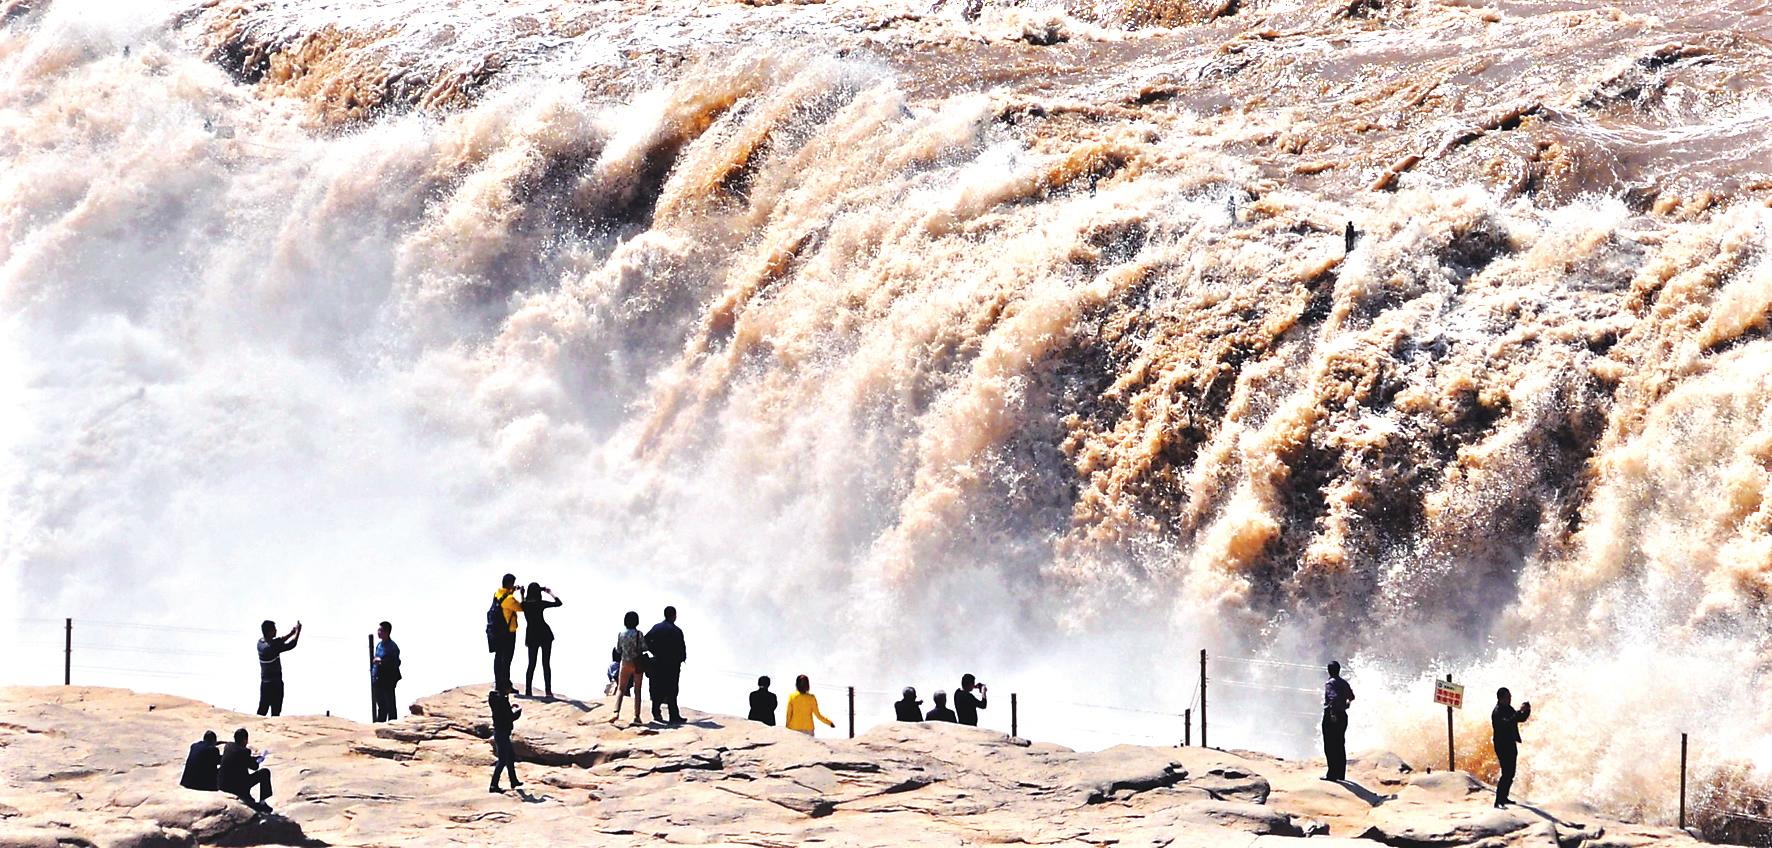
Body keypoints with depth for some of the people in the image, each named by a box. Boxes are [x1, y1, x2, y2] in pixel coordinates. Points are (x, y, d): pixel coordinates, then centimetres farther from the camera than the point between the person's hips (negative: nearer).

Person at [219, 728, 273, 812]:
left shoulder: (228, 746, 3)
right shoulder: (243, 751, -18)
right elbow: (254, 766, -4)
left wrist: (257, 757, 25)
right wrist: (259, 760, 18)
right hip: (238, 787, -8)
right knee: (265, 772, 2)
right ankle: (262, 802, 12)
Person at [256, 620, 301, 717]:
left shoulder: (261, 643, 2)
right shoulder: (272, 647, -23)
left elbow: (278, 641, 16)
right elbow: (292, 645, -17)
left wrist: (291, 633, 13)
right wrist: (298, 631, -3)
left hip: (264, 683, 8)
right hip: (275, 684, -8)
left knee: (262, 710, 11)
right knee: (275, 711, 0)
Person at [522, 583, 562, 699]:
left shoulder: (524, 604, 1)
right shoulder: (540, 603, -12)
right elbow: (559, 603, -8)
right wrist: (550, 593, 5)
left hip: (531, 635, 4)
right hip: (544, 634, -4)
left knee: (531, 664, 10)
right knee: (546, 664, -1)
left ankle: (528, 691, 4)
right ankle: (548, 691, -6)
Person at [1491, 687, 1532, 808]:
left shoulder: (1508, 709, 10)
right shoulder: (1497, 712, -17)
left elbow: (1521, 719, 19)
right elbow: (1506, 723, -34)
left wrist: (1526, 711, -2)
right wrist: (1520, 711, -34)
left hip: (1511, 745, 9)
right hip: (1502, 747, -9)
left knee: (1510, 773, 16)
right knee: (1506, 774, -14)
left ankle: (1504, 798, 27)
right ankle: (1498, 802, -16)